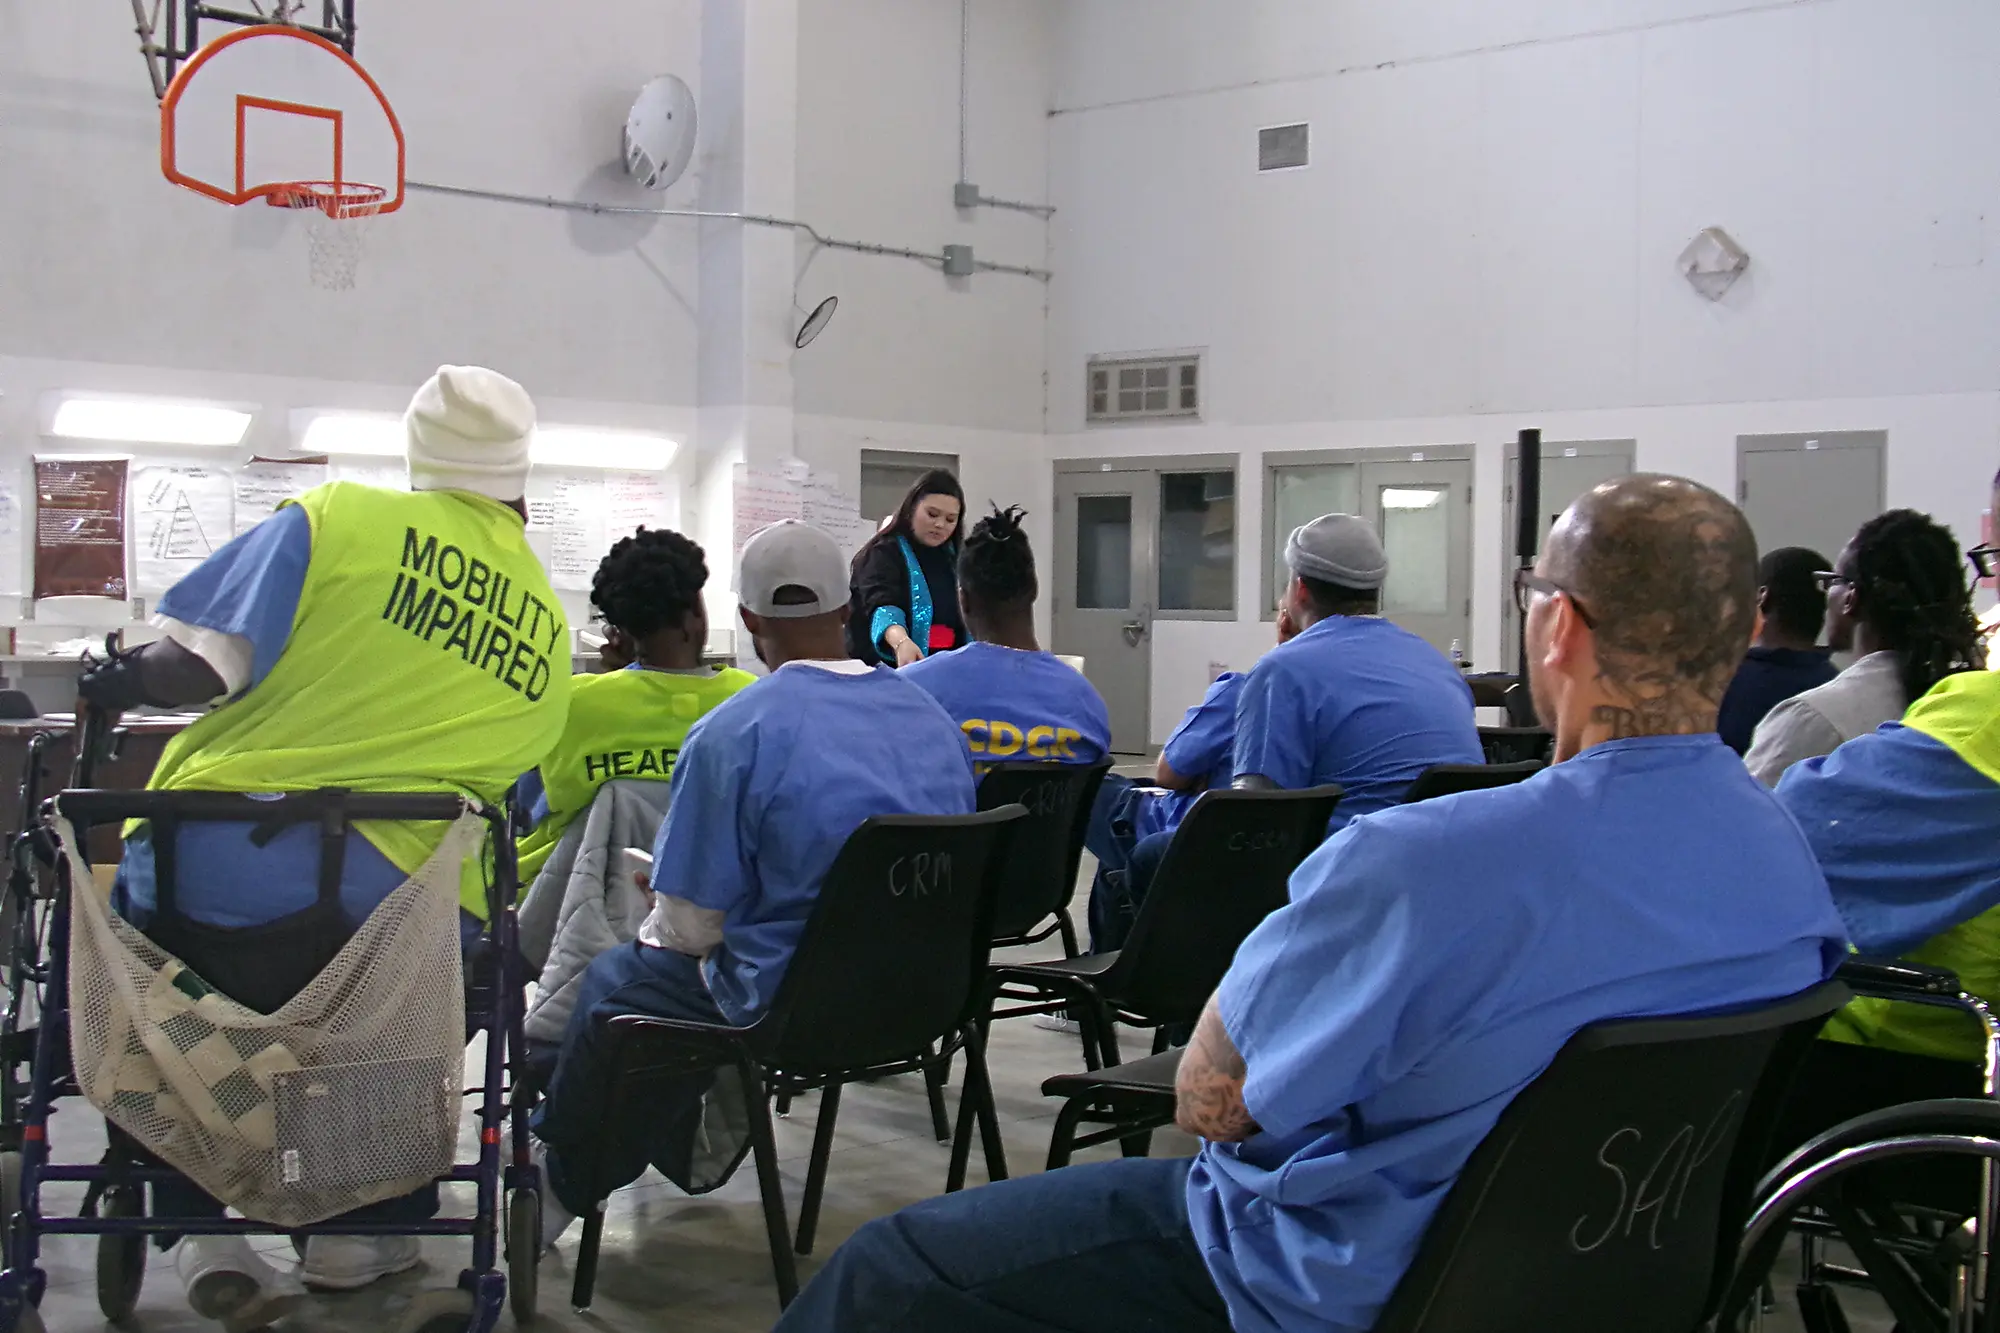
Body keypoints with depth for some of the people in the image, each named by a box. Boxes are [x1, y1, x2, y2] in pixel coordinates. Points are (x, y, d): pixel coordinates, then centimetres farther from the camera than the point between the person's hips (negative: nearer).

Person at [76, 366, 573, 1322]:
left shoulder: (338, 522, 2)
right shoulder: (547, 635, 14)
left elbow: (197, 666, -5)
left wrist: (124, 680, 15)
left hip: (211, 880, -2)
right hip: (397, 921, 2)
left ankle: (201, 1233, 20)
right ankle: (364, 1224, 32)